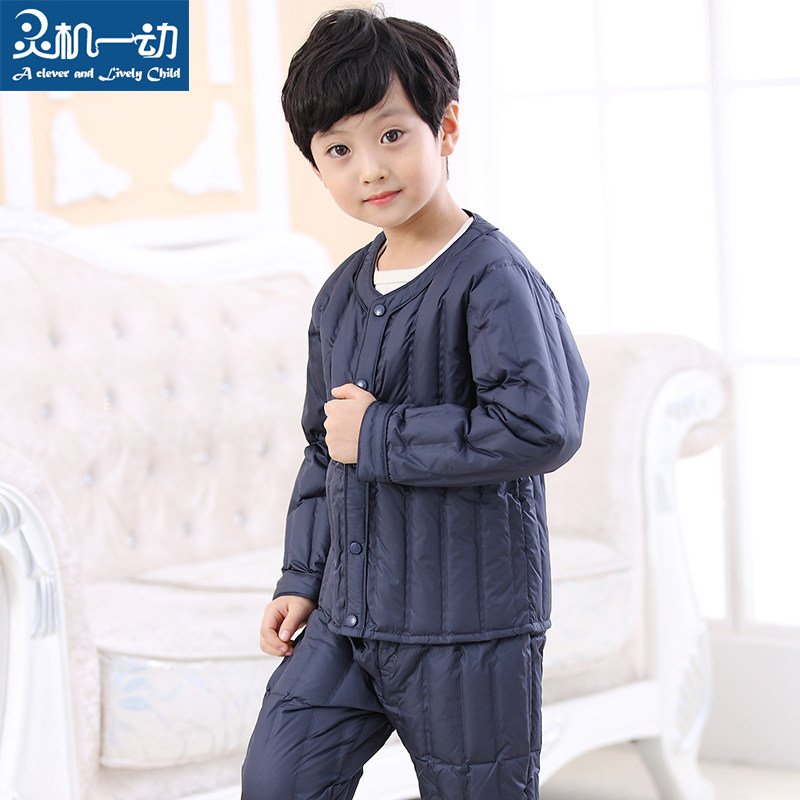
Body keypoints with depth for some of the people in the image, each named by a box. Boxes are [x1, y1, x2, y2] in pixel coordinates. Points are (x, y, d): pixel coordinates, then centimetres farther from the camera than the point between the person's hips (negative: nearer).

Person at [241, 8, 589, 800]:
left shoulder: (492, 278, -16)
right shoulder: (341, 295, 9)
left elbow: (541, 427, -29)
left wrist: (378, 437, -21)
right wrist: (300, 579, 15)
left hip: (467, 629, -7)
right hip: (346, 614, 7)